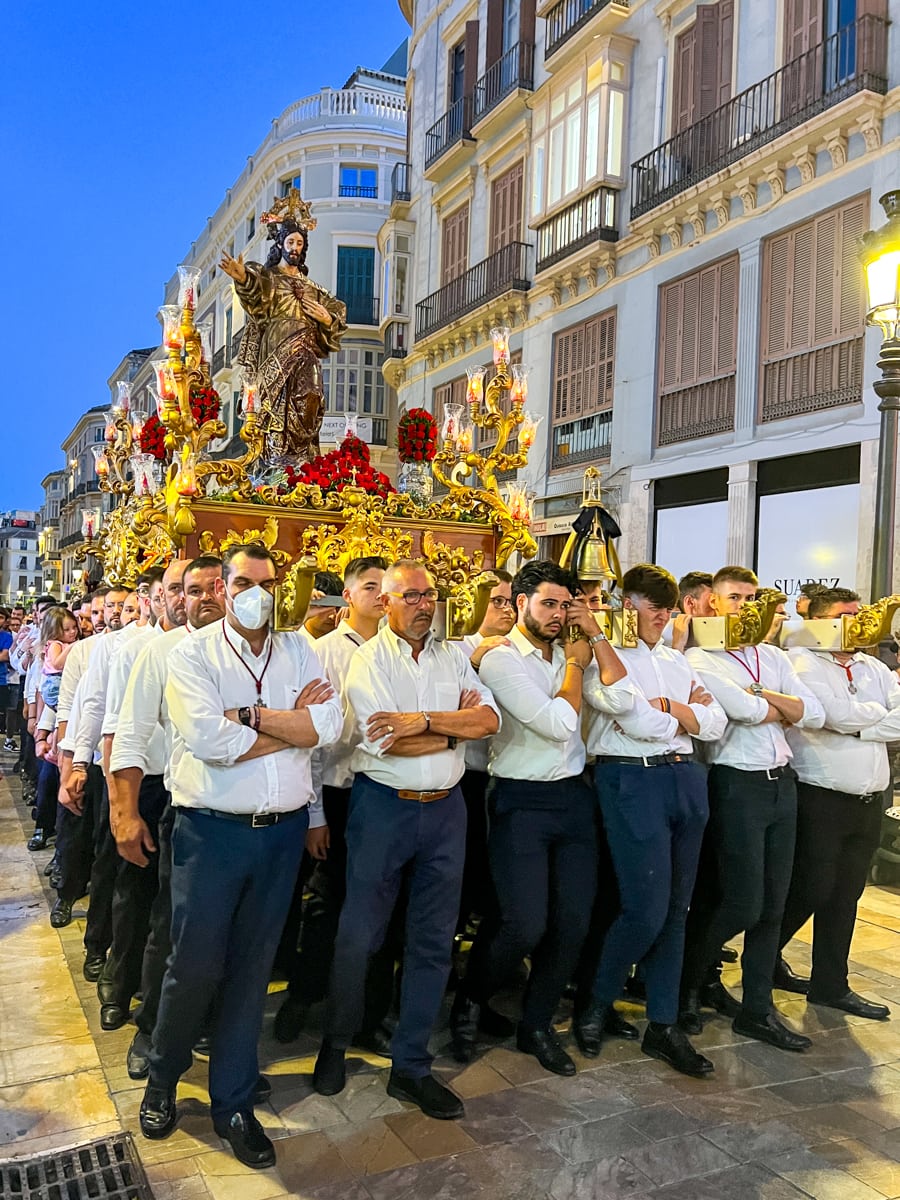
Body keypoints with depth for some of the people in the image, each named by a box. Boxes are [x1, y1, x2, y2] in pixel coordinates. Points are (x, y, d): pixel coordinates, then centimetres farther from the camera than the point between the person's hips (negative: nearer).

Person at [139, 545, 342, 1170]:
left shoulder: (298, 650, 6)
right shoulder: (193, 654, -5)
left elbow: (330, 724, -10)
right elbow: (209, 739, -20)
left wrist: (248, 715, -16)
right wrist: (294, 721, -12)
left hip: (284, 829, 3)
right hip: (212, 830, -3)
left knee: (253, 966, 12)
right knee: (195, 965, 3)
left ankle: (233, 1102, 29)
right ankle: (162, 1080, 32)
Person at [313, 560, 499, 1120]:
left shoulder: (453, 656, 8)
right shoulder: (368, 659, -5)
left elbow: (490, 718, -6)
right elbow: (383, 740, -18)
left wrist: (423, 721, -19)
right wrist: (456, 725, -9)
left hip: (446, 806, 4)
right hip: (383, 805, -4)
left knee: (434, 941, 9)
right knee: (359, 935, 5)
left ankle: (411, 1067, 24)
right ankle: (336, 1043, 30)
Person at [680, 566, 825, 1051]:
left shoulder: (772, 657, 14)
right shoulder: (699, 659, -6)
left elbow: (815, 715, 5)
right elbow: (745, 711, -20)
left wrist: (763, 696, -8)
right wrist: (782, 708, -1)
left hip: (782, 782, 6)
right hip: (737, 785, -6)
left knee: (772, 905, 10)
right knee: (743, 903, -5)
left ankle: (757, 1009, 22)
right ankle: (689, 978, 21)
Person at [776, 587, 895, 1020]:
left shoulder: (874, 668, 12)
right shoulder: (802, 663, -8)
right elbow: (840, 715, -21)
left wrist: (861, 726, -12)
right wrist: (880, 710, -3)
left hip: (870, 801, 6)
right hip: (821, 800, -6)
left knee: (844, 897, 13)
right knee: (808, 892, 2)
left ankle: (830, 985, 26)